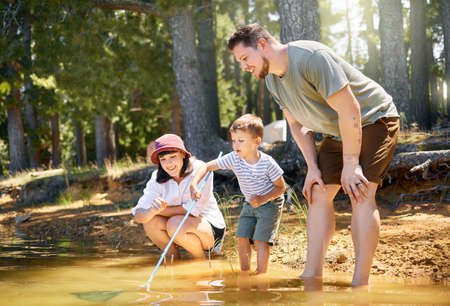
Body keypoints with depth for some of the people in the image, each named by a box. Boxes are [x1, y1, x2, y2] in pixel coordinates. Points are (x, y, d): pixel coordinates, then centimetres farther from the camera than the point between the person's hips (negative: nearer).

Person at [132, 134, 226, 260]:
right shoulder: (158, 179, -9)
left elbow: (192, 210, -24)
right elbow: (138, 216, -17)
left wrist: (160, 210, -18)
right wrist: (153, 210, -40)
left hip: (210, 227, -5)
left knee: (176, 224, -32)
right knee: (150, 220, -20)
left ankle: (201, 261, -6)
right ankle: (173, 259, 1)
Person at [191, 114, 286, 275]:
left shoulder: (267, 162, -25)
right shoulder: (234, 159, -14)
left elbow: (281, 187, -14)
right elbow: (207, 166, -13)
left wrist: (263, 198, -27)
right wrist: (194, 184, -29)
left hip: (270, 203, -5)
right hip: (250, 204, 5)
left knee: (260, 240, -13)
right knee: (242, 238, 1)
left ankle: (261, 275, -5)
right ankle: (245, 273, 15)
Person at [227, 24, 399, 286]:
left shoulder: (312, 57, -29)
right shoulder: (272, 79, -1)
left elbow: (349, 110, -28)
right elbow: (298, 125, 8)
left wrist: (350, 164, -24)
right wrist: (313, 167, -2)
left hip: (373, 120, -9)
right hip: (336, 133, 9)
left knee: (360, 194, -20)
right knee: (318, 194, 1)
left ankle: (360, 283, -18)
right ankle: (312, 276, 4)